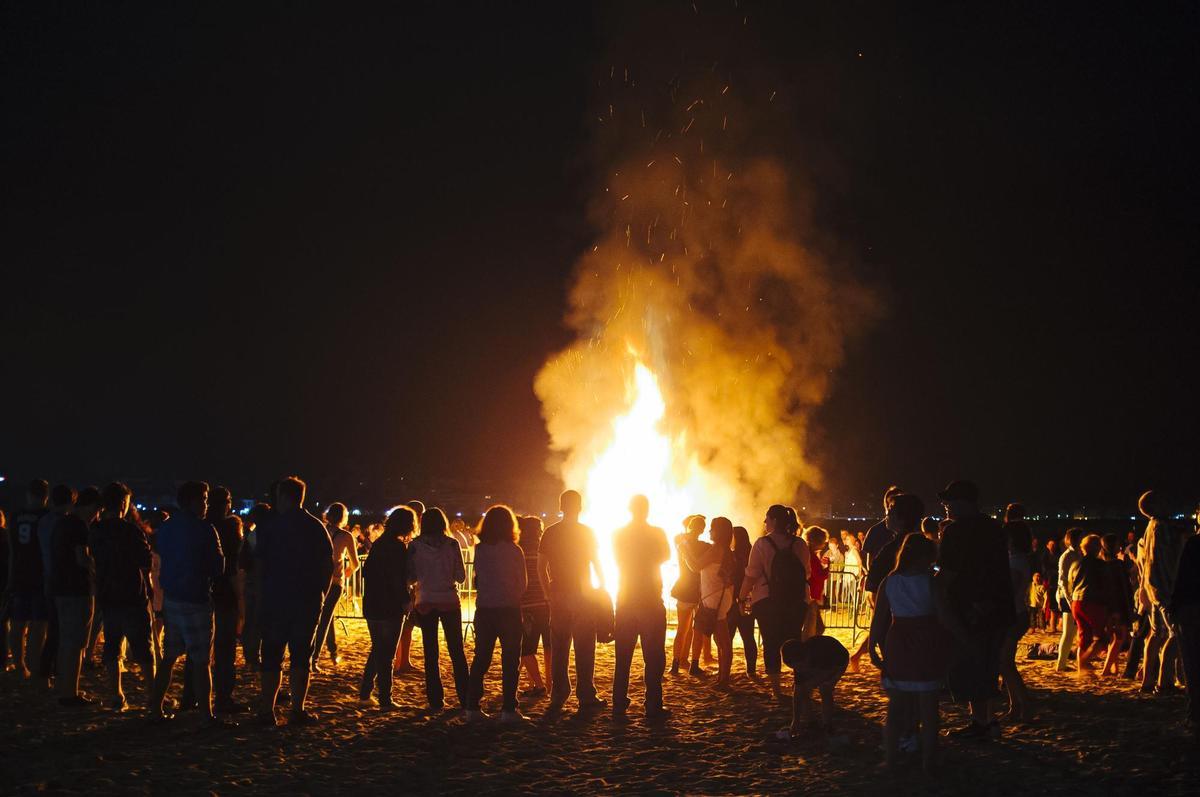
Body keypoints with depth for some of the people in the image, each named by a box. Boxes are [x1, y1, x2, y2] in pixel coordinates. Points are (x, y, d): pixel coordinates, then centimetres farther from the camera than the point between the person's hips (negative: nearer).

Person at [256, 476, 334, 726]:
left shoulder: (270, 527, -4)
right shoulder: (317, 527, 3)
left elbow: (260, 565, -3)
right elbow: (329, 564, 4)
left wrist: (262, 593, 9)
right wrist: (320, 593, 12)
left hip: (275, 599, -2)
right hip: (308, 601, 2)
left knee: (271, 657, 6)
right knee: (301, 656, 7)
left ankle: (267, 710, 4)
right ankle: (297, 710, 4)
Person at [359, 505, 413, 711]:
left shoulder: (378, 544, 10)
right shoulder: (398, 547, -15)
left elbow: (367, 571, 16)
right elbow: (399, 580, -20)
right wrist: (406, 601, -12)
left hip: (372, 606, 7)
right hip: (391, 608, -7)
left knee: (377, 650, 20)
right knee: (386, 654, -1)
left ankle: (365, 693, 21)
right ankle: (385, 700, 2)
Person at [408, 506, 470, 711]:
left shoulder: (415, 546, -5)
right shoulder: (452, 544, -4)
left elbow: (410, 578, -3)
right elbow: (461, 576, -3)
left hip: (425, 603, 0)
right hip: (449, 602, 0)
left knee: (431, 653, 7)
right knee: (457, 652, 9)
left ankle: (435, 700, 7)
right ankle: (465, 699, 7)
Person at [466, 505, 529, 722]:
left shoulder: (479, 550, -1)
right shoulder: (514, 551, -10)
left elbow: (477, 579, 4)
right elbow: (523, 583, -2)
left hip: (484, 610, 4)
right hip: (509, 610, -4)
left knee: (481, 658, 12)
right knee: (510, 660, 2)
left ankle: (472, 707, 12)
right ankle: (508, 709, -1)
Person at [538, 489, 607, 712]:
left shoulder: (550, 533, 3)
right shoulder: (587, 533, -5)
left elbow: (541, 568, 4)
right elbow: (597, 565, -1)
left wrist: (549, 593, 11)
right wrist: (603, 589, 11)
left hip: (559, 596, 3)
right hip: (582, 596, -3)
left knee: (559, 649, 8)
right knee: (584, 648, 1)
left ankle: (558, 696, 8)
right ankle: (586, 696, 0)